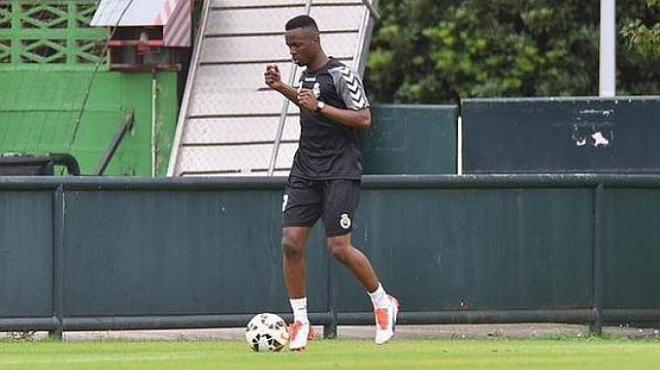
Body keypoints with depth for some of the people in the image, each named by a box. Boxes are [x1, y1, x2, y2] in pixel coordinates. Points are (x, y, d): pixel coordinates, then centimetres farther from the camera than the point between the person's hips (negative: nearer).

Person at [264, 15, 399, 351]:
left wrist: (319, 106, -22)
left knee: (339, 248, -11)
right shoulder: (307, 74, 13)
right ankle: (300, 322, 2)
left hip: (340, 172, -7)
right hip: (305, 170, 7)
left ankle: (383, 304, 11)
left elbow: (364, 119, -17)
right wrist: (281, 88, 22)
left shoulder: (341, 75, -11)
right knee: (291, 242, -5)